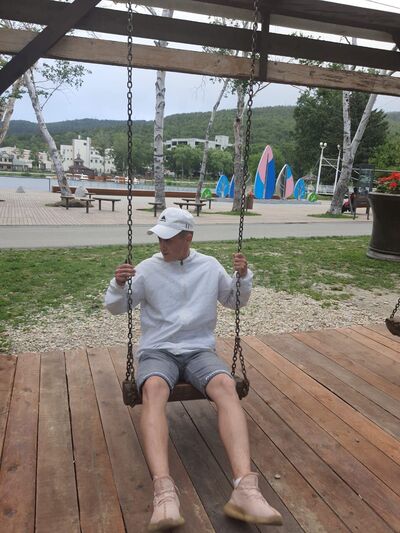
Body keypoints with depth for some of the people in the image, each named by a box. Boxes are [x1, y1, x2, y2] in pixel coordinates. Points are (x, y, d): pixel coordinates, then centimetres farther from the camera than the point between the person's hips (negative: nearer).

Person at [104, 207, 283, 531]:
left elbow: (236, 302, 19)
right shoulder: (148, 268, 5)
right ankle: (164, 491, -50)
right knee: (154, 389, -37)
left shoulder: (210, 266, 9)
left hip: (200, 350, 1)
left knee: (226, 386, -33)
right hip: (157, 352, -1)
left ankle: (245, 488, -44)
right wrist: (119, 285, -14)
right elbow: (117, 308, 8)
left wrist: (243, 276, -1)